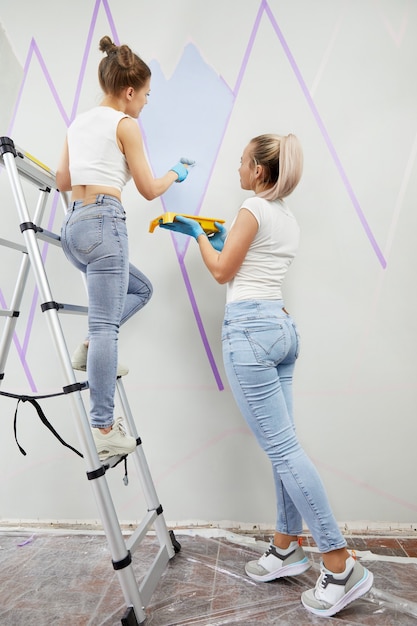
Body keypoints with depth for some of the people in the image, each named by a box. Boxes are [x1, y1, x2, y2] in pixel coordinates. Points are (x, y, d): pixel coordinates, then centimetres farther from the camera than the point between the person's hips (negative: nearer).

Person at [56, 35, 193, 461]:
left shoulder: (79, 123, 20)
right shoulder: (125, 124, -1)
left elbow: (62, 181, 22)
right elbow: (148, 190, 1)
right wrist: (175, 173, 20)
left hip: (72, 225, 8)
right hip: (104, 223, -8)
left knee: (140, 289, 24)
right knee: (105, 324, -7)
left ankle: (90, 347, 8)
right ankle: (104, 429, -1)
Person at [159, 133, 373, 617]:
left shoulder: (253, 209, -6)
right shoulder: (287, 216, 20)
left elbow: (222, 271, -2)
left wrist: (199, 233, 13)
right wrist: (214, 234, 28)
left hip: (249, 329, -10)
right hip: (282, 326, 10)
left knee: (282, 448, -5)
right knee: (281, 445, 12)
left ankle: (341, 567, 6)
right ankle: (286, 548, 25)